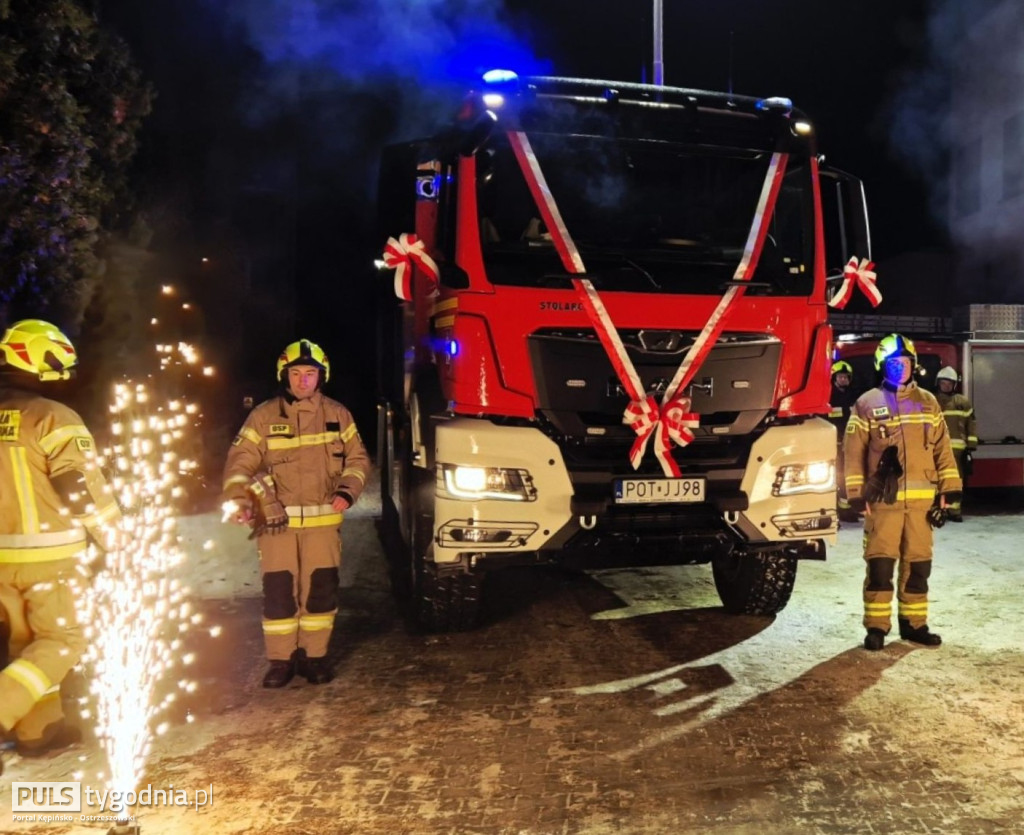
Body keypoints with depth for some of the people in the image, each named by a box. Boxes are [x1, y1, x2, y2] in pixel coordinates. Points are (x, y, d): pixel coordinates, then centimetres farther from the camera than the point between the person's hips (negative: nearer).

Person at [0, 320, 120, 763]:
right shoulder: (55, 418, -15)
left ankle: (38, 728, 27)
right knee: (61, 640, 7)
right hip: (45, 553, -7)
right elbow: (84, 489, -16)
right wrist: (114, 536, -2)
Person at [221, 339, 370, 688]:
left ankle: (314, 655, 21)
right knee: (278, 591, 1)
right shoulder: (264, 416, 0)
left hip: (323, 519, 1)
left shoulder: (337, 414, 5)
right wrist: (238, 499, -17)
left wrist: (347, 491, -6)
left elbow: (358, 459, 11)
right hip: (275, 519, -1)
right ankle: (280, 659, 17)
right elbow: (240, 462, -1)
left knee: (321, 590, 5)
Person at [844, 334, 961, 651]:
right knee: (880, 564, -5)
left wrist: (948, 488, 4)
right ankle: (877, 626, 4)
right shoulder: (867, 404, 2)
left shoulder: (928, 402, 12)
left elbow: (942, 448, 12)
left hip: (921, 499, 3)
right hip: (883, 499, -3)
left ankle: (913, 623, 22)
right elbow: (853, 453, 0)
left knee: (918, 565, 10)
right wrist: (856, 494, -6)